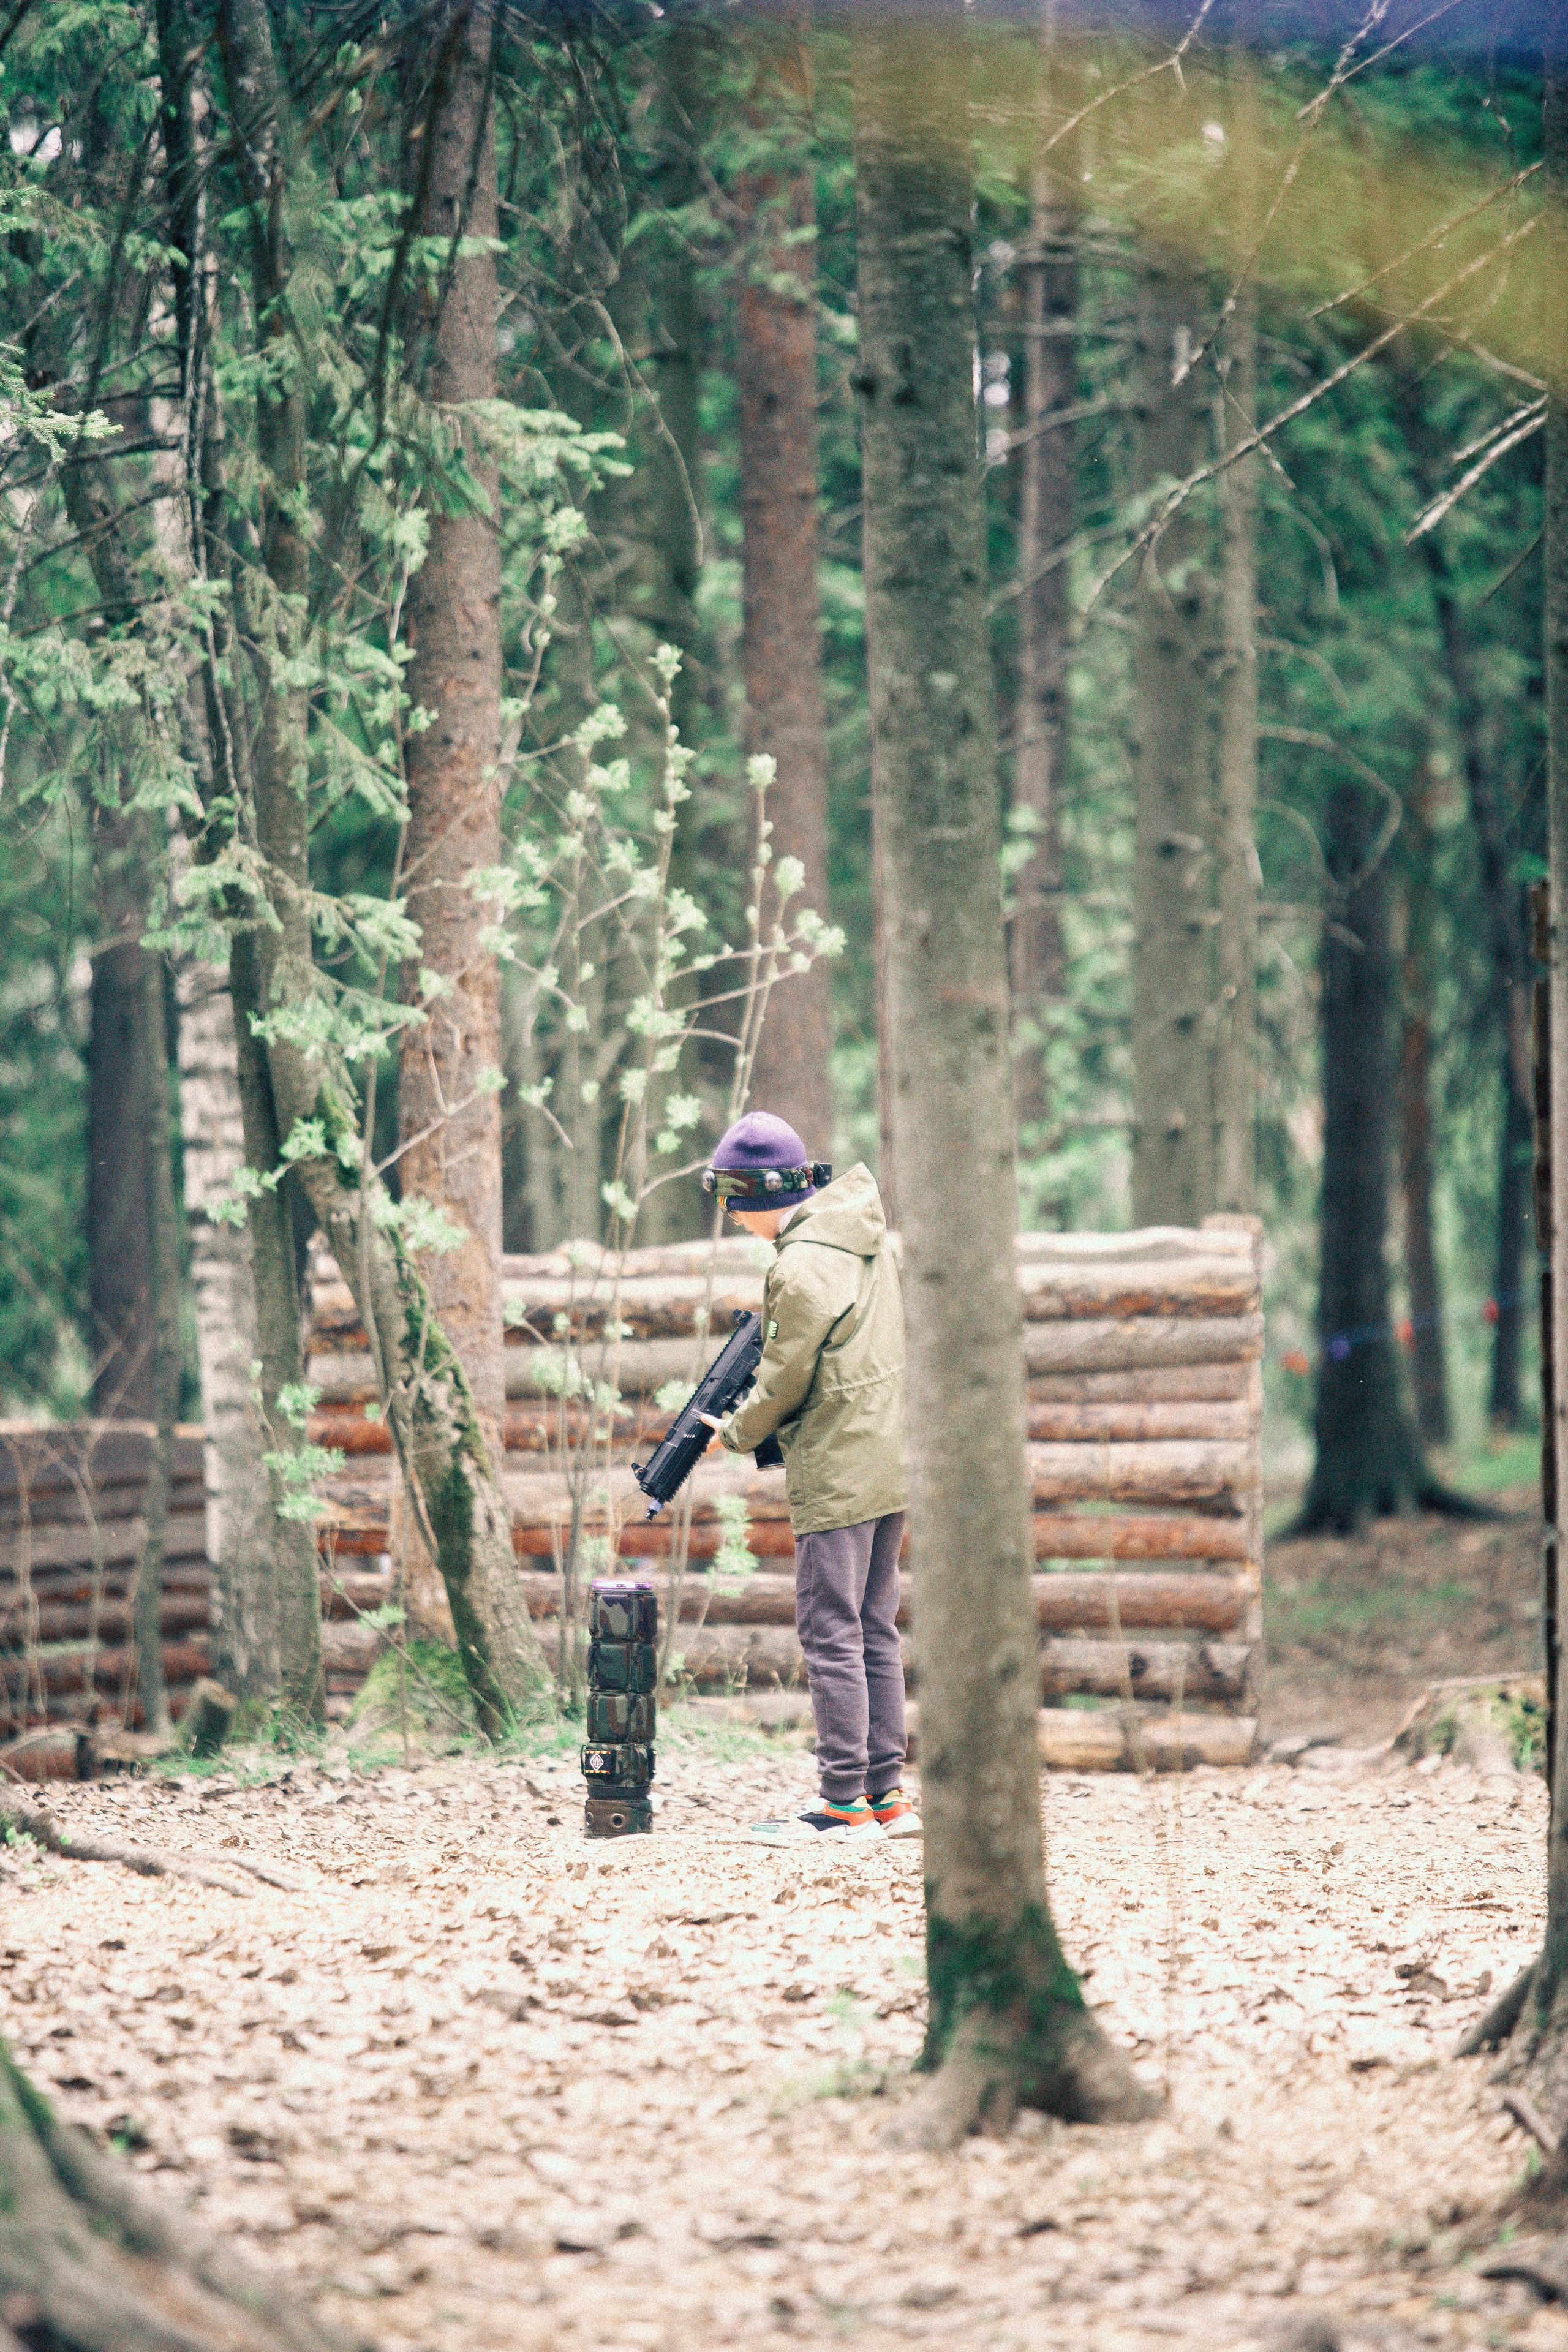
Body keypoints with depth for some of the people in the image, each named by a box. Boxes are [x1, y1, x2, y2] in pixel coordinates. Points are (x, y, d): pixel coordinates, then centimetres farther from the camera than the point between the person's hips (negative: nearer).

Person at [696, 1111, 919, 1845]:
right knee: (873, 1631, 13)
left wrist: (736, 1432, 6)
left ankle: (845, 1805, -4)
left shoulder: (801, 1269, -18)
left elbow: (785, 1380, -13)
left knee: (830, 1635, -4)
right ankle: (888, 1796, 15)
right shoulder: (866, 1240, 9)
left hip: (838, 1474, -9)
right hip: (892, 1460, 9)